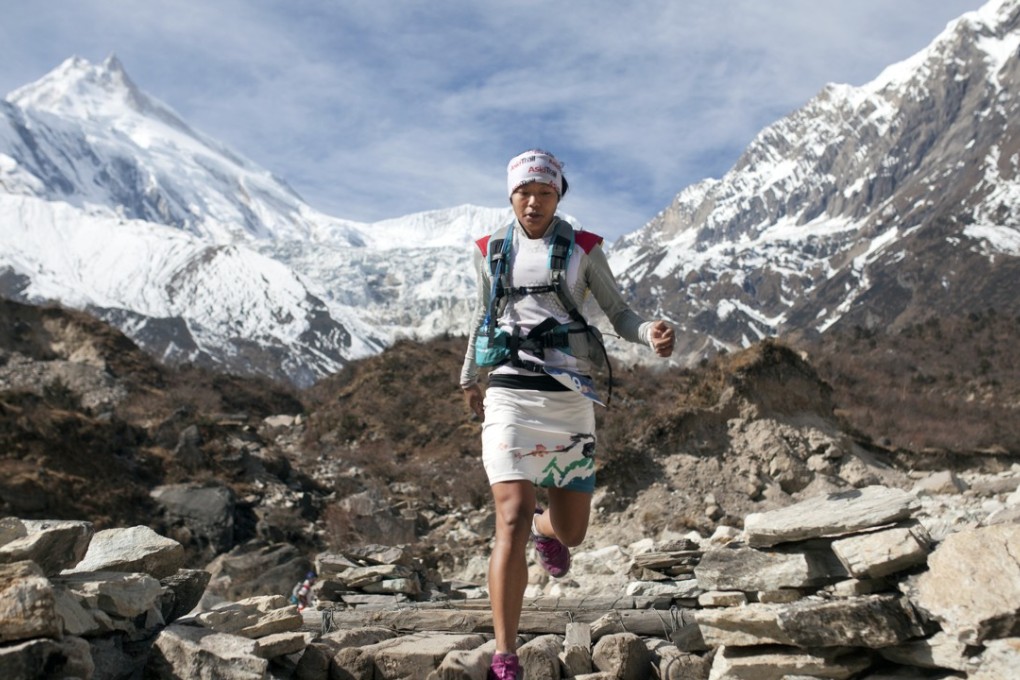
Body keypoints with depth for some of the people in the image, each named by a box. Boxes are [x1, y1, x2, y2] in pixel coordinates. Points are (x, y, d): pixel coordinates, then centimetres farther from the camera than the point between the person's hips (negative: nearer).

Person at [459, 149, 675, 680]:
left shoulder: (583, 248, 4)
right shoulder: (490, 251, 8)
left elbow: (618, 314, 4)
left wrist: (651, 334, -19)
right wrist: (467, 378, 34)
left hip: (569, 399, 1)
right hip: (509, 396, 0)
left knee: (571, 534, 10)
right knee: (512, 523, -16)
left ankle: (545, 527, 50)